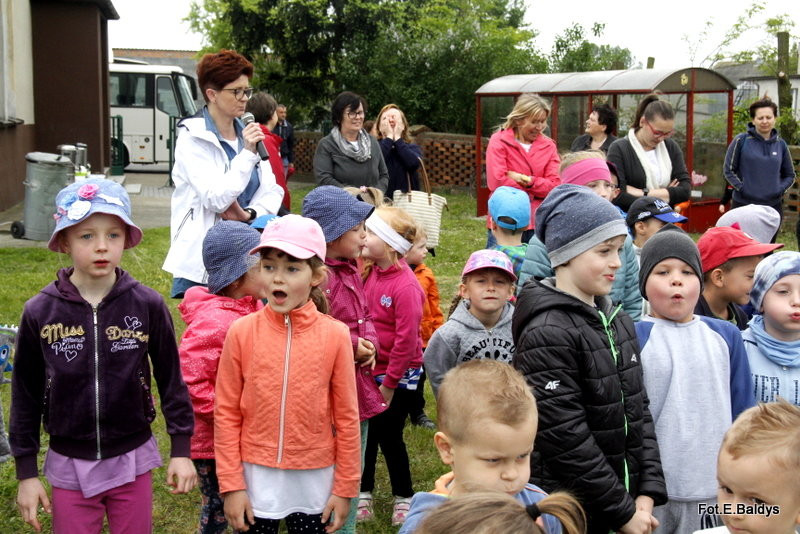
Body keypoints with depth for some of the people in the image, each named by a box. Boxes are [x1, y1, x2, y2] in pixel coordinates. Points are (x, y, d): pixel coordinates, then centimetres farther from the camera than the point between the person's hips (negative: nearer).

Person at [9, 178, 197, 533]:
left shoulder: (148, 306, -10)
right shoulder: (39, 312, -9)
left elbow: (170, 378, 0)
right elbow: (25, 394, 0)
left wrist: (182, 450, 0)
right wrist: (26, 472, 1)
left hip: (132, 461, 0)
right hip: (69, 465, 0)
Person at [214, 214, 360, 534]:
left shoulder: (335, 335, -9)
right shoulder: (242, 332, -9)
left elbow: (346, 417, -3)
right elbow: (226, 413, -3)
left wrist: (345, 487, 0)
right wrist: (231, 485, -4)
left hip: (314, 480, 0)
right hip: (256, 477, 0)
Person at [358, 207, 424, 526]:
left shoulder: (405, 286, -23)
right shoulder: (370, 271, -2)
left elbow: (406, 338, -21)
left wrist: (389, 383, -15)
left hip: (400, 373, -6)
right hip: (370, 368, 6)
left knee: (388, 432, 3)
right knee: (366, 430, 13)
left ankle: (403, 496, 22)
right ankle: (364, 491, 29)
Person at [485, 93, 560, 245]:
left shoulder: (548, 145, 8)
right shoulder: (499, 141, -3)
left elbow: (555, 186, -1)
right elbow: (496, 182, -14)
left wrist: (528, 181, -15)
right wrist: (539, 186, -4)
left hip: (538, 224, 3)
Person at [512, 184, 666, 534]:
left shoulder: (617, 320, 6)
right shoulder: (548, 333, -19)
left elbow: (638, 410, 8)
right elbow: (565, 439, -21)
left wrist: (648, 492, -1)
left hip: (624, 498, 7)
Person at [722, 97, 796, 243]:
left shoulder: (780, 144, 7)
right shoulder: (741, 140, -4)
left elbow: (790, 175, 17)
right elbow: (728, 170, -1)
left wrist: (779, 189, 0)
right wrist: (741, 188, -12)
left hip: (773, 206, 4)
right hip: (743, 204, -4)